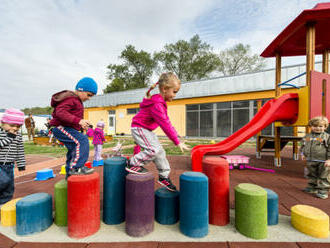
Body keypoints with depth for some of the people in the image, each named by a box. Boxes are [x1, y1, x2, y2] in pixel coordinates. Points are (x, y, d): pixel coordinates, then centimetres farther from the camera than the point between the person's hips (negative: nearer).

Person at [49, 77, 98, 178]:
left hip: (66, 128, 11)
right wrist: (78, 120, -36)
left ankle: (70, 177, 29)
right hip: (61, 128, -11)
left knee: (73, 150, 15)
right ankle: (76, 167, -26)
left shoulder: (76, 101, 19)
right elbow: (60, 112, -29)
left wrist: (82, 125, 14)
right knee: (82, 140, -27)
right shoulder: (70, 98, -15)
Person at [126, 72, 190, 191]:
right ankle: (133, 164, -3)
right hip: (139, 129, -10)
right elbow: (165, 125, -30)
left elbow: (166, 122, 14)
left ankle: (164, 177, 19)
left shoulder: (160, 102, 6)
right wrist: (177, 142, -27)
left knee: (160, 151, 8)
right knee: (153, 150, -22)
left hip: (147, 130, 10)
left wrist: (175, 136, 13)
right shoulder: (157, 105, -27)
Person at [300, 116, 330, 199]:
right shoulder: (307, 136, 3)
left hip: (322, 162, -5)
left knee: (323, 177, 6)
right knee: (312, 175, 19)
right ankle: (312, 187, 34)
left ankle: (323, 190, 16)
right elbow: (303, 145, 17)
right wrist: (303, 154, 9)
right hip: (310, 161, 5)